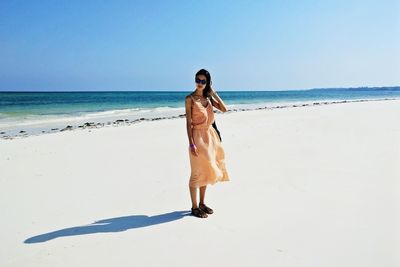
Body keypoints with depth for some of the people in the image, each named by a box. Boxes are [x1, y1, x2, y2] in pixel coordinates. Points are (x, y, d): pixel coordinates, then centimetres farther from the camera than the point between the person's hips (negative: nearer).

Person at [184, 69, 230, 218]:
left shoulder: (208, 97, 10)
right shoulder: (190, 98, -8)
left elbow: (224, 109, 3)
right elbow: (188, 122, -13)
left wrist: (214, 93, 0)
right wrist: (191, 143, -19)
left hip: (210, 135, 7)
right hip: (198, 136, -7)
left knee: (206, 171, 13)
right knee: (197, 172, -1)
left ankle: (202, 204, 26)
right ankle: (194, 207, 11)